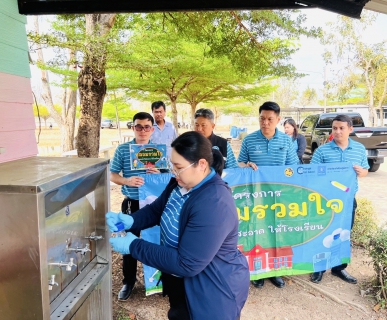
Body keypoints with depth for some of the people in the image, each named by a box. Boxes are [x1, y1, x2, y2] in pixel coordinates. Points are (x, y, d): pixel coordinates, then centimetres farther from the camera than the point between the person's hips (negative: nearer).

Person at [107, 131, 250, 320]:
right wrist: (130, 220, -12)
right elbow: (157, 209, 9)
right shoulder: (181, 183, -6)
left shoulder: (214, 205, -35)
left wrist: (133, 246, -28)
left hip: (214, 292, -8)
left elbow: (186, 264, -33)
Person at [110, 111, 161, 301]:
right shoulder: (122, 149, -4)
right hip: (131, 203, 0)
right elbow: (112, 175, -2)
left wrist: (159, 175, -20)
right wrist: (127, 181, -22)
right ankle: (128, 281, 29)